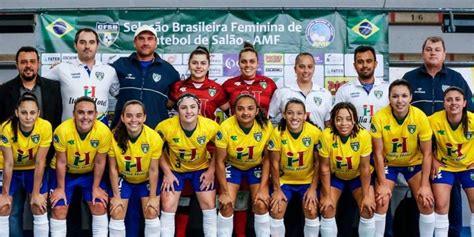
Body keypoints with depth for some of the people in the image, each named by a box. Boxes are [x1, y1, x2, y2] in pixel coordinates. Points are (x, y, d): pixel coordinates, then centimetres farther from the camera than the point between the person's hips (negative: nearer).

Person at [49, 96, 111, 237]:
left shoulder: (104, 132, -28)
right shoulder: (62, 130, -31)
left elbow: (99, 162, -13)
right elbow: (61, 162, -17)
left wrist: (96, 187, -5)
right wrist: (60, 188, -9)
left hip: (90, 173, 1)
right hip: (64, 173, -1)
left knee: (99, 206, -5)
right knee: (59, 209, -6)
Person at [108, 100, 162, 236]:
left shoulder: (154, 137, -28)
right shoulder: (114, 137, -26)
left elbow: (153, 170, -16)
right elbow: (113, 168, -14)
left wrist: (153, 197, -11)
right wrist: (116, 196, -10)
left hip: (146, 180, 0)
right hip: (123, 179, 0)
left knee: (152, 213, -7)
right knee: (117, 213, -6)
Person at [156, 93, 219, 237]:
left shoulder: (211, 127, -26)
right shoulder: (165, 127, -29)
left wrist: (211, 171, -9)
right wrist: (167, 172, -13)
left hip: (201, 168, 1)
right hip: (174, 169, -1)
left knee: (209, 206, 1)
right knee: (167, 207, -4)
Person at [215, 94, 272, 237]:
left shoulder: (266, 126, -25)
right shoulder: (226, 128, -28)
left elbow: (267, 158, -12)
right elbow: (220, 161, -16)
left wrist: (262, 188, -15)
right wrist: (224, 191, -15)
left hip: (256, 167, 1)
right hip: (233, 166, 0)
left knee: (261, 205, -13)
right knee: (226, 206, -12)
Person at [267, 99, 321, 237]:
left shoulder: (315, 132, -19)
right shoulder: (277, 133, -18)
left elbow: (318, 162, -8)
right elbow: (275, 163, -9)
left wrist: (313, 188, -9)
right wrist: (277, 189, -7)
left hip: (308, 180, 0)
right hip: (285, 179, 0)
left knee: (312, 212, -13)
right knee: (276, 211, -11)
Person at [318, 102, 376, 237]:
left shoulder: (363, 135, -28)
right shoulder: (326, 135, -28)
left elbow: (365, 167, -18)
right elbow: (324, 167, -18)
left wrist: (366, 196, -15)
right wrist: (327, 196, -15)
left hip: (358, 176, 0)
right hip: (335, 176, 0)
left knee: (368, 209, -14)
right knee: (327, 209, -13)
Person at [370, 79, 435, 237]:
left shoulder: (420, 117, -22)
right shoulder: (379, 117, -24)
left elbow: (427, 153, -13)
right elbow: (378, 153, -15)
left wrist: (424, 185, -16)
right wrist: (382, 184, -15)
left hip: (414, 163, 1)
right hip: (388, 163, -1)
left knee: (426, 203, -11)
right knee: (381, 203, -14)